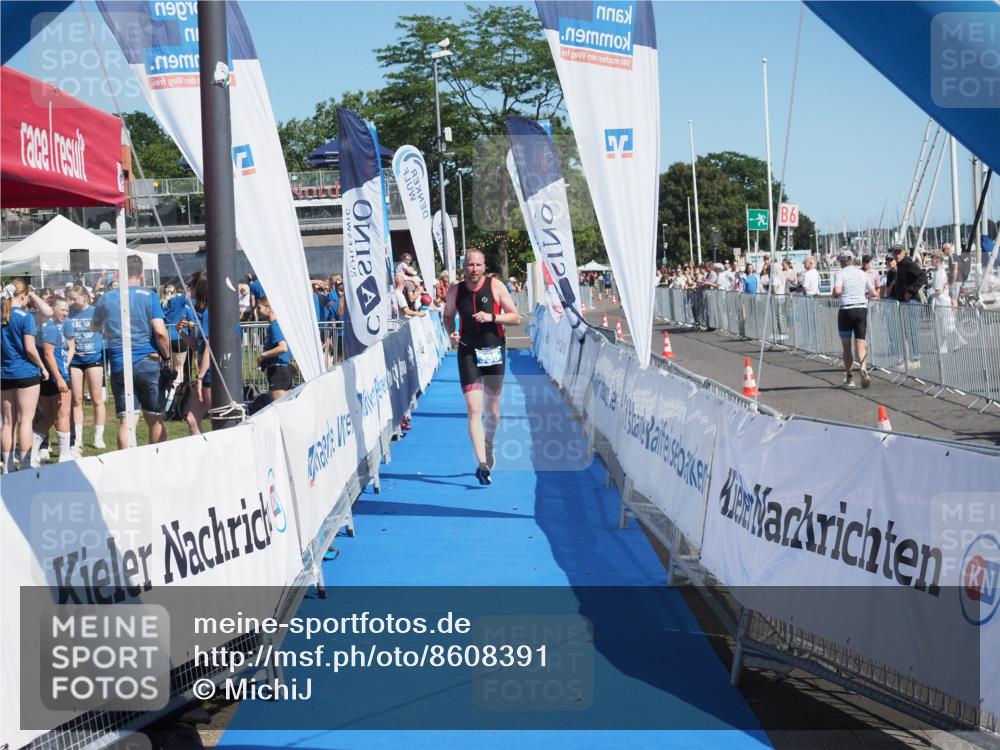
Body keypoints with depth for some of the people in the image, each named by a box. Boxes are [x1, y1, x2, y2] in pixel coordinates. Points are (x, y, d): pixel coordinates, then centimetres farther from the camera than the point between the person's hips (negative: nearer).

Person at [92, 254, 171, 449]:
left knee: (125, 421, -1)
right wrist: (167, 357, 0)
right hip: (148, 363, -2)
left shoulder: (106, 299, 7)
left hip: (119, 366, 2)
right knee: (156, 420, 8)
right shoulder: (148, 296, -4)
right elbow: (160, 331, -12)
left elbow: (95, 326, 24)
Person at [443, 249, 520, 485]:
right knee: (473, 408, -13)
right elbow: (448, 316, 15)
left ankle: (489, 445, 43)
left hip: (494, 351, 0)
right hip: (468, 353, 0)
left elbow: (516, 317, -6)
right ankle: (482, 464, -18)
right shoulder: (455, 291, -2)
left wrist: (492, 317, -21)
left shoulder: (496, 287, -7)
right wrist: (451, 333, -5)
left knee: (492, 406, 14)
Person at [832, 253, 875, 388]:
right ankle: (863, 368, -26)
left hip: (846, 310, -3)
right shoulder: (862, 274, 10)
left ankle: (849, 377, 13)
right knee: (861, 344, 1)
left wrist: (835, 295, 2)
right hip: (862, 309, 3)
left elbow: (837, 291, -20)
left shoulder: (840, 273, -4)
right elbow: (872, 292, 13)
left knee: (846, 346, 10)